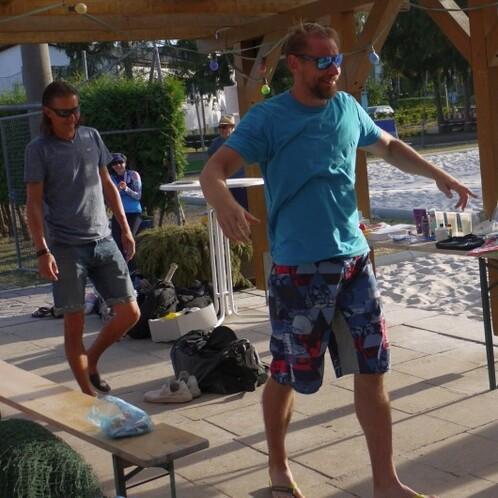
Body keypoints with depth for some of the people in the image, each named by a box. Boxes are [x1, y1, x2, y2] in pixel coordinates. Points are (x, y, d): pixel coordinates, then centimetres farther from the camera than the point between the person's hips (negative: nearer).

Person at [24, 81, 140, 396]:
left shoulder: (92, 137, 9)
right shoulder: (39, 149, -5)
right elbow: (34, 203, -7)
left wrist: (125, 228, 14)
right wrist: (42, 250, -16)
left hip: (103, 241, 5)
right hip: (66, 247, -4)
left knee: (130, 313, 2)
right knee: (75, 324, -2)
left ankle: (92, 361, 26)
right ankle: (89, 395, 11)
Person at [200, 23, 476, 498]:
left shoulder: (348, 108, 8)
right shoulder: (266, 117, -9)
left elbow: (390, 146, 26)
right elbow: (214, 169, -18)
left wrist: (438, 175, 14)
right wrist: (223, 200, -41)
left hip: (354, 260, 5)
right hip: (299, 269, -5)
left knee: (372, 369, 6)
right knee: (286, 375, 7)